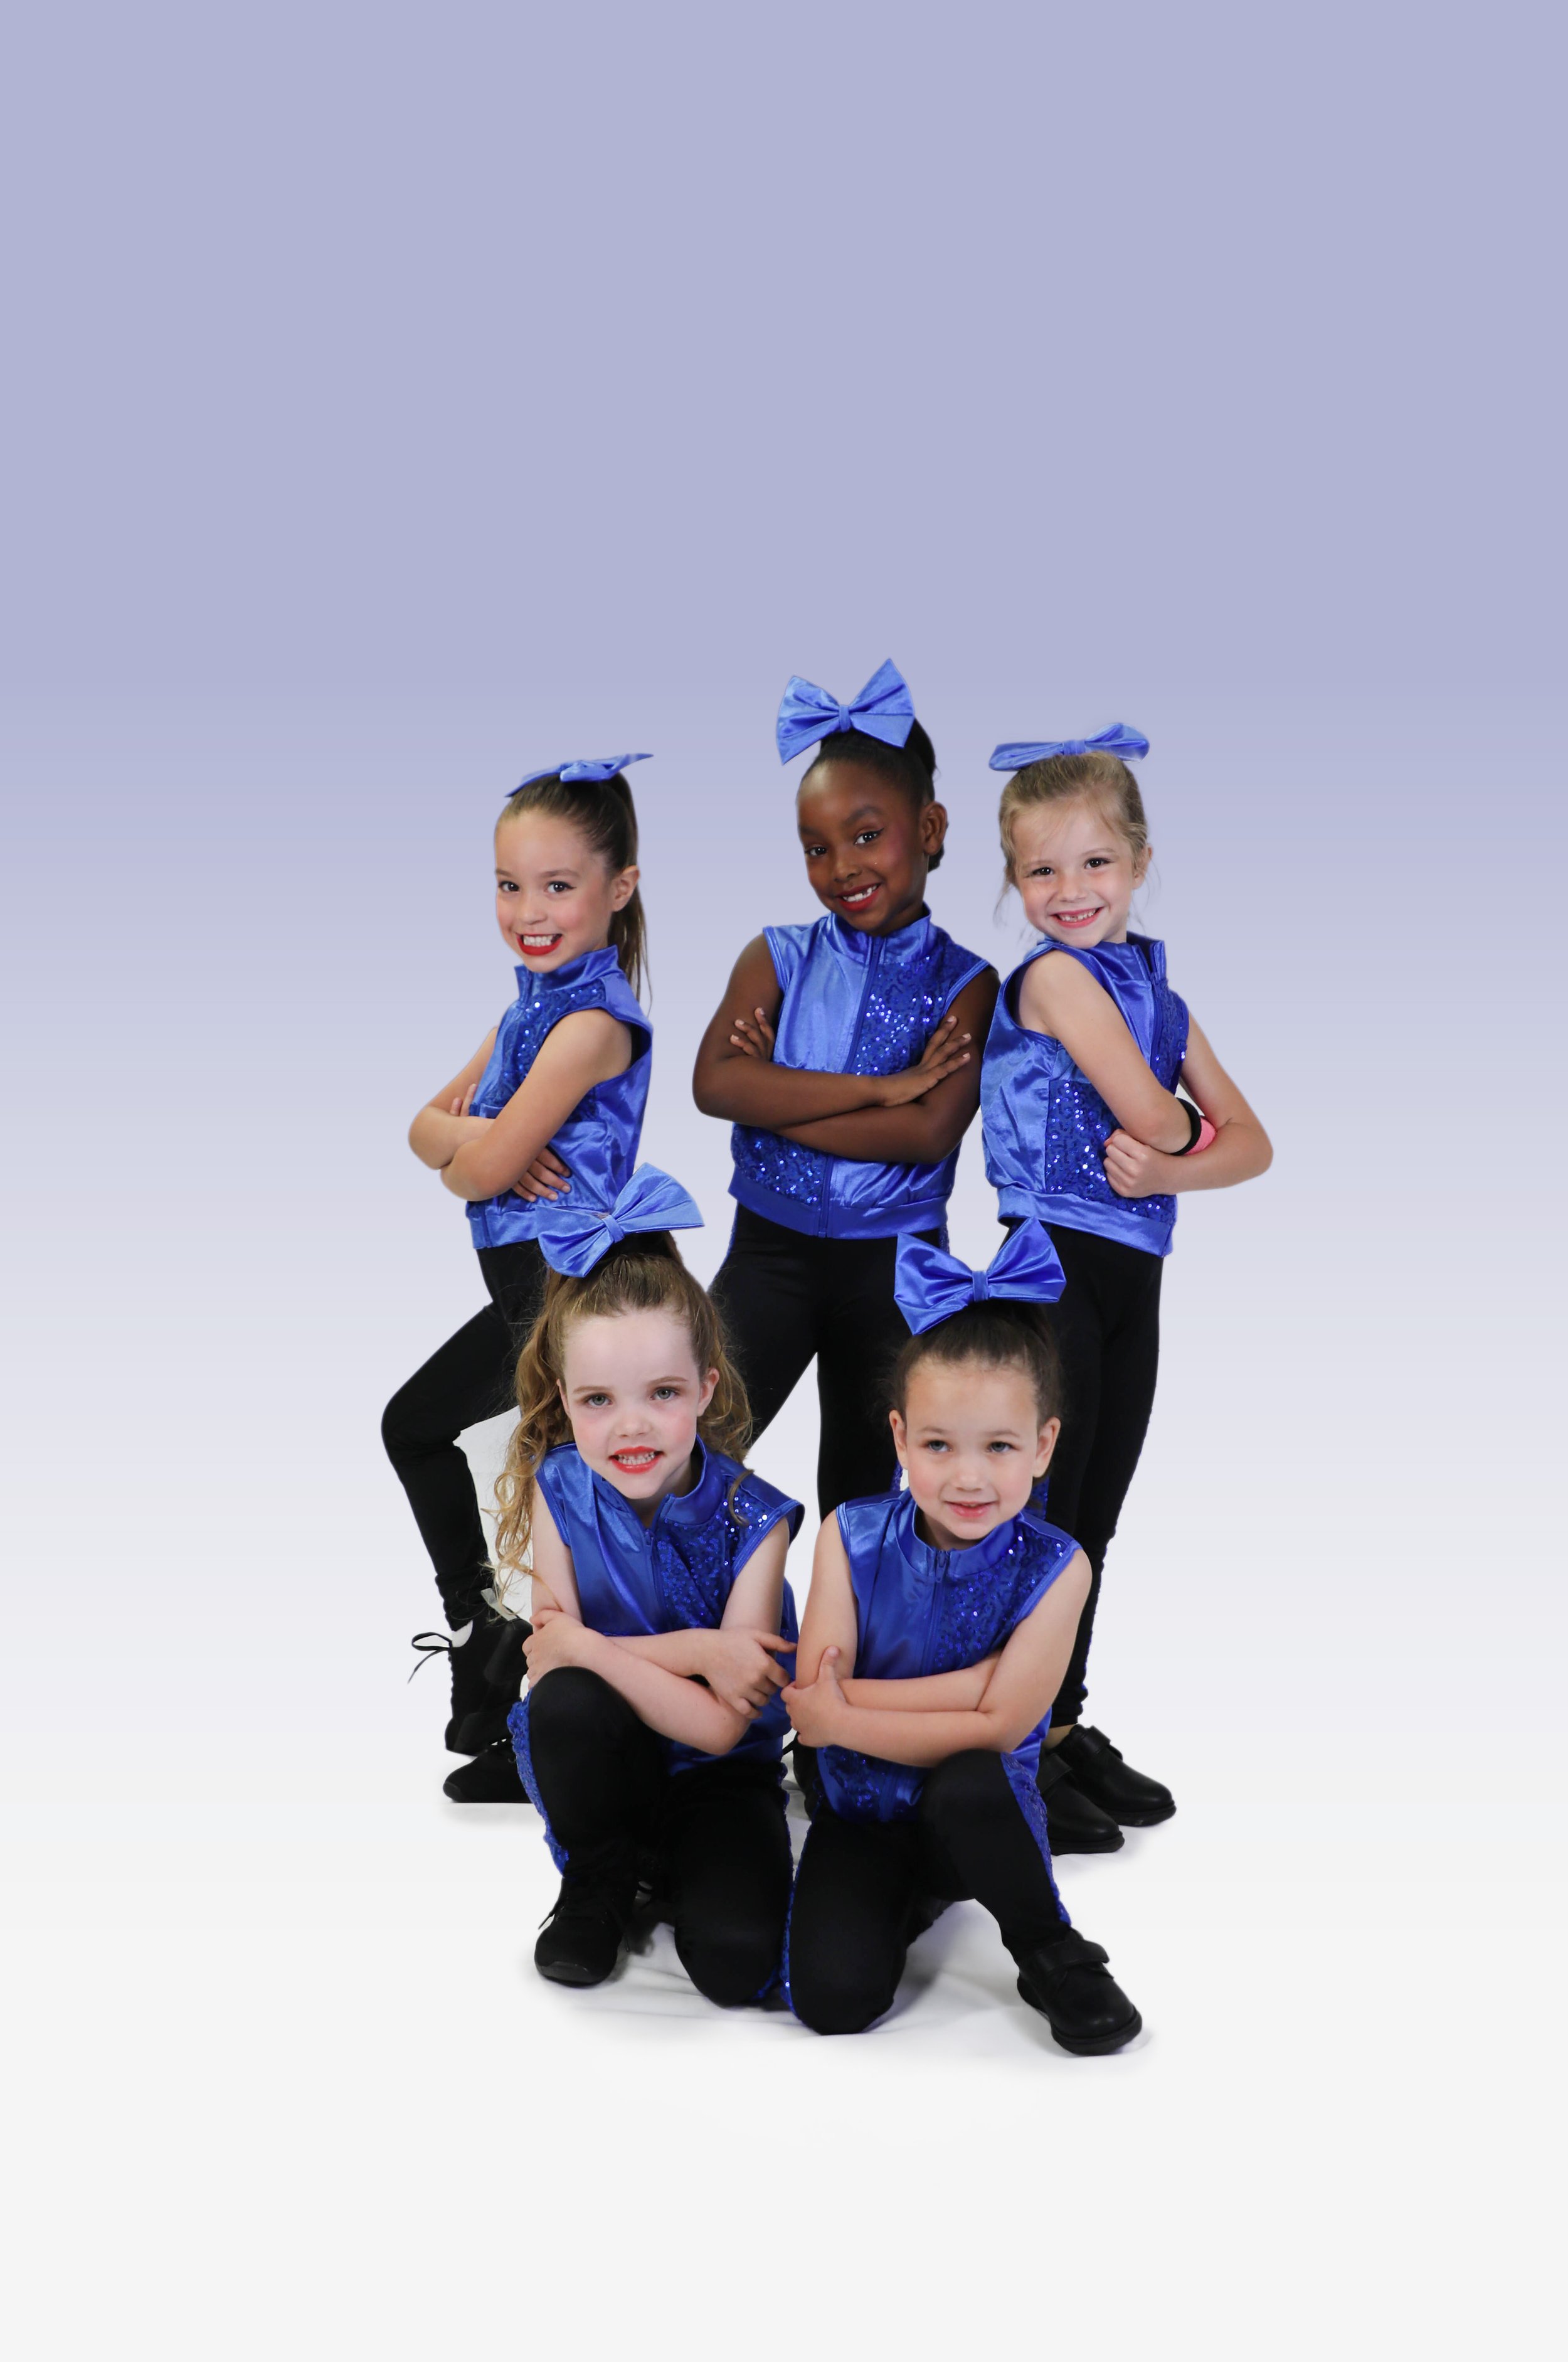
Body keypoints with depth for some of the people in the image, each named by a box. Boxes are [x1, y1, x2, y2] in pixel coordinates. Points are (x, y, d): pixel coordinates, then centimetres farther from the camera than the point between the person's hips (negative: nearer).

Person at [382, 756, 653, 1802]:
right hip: (529, 1288, 11)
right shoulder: (534, 1002, 13)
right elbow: (430, 1126, 12)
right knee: (416, 1423, 25)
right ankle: (477, 1622, 39)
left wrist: (469, 1142, 1)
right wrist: (473, 1135, -10)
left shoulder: (593, 1019, -18)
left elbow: (486, 1167, -22)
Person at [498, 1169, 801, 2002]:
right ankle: (600, 1880, -4)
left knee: (737, 1960, -27)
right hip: (602, 1766, 2)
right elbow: (547, 1665, -17)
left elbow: (720, 1723, -24)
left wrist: (579, 1642, -28)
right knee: (567, 1698, -33)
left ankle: (676, 1871, 8)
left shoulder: (750, 1520, -19)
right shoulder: (559, 1490, -12)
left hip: (718, 1776, -2)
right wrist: (692, 1651, -26)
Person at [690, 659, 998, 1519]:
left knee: (863, 1483, 15)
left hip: (894, 1265, -1)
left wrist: (779, 1099, -16)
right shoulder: (779, 958, 1)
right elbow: (714, 1083, -15)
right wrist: (878, 1088, -20)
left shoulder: (964, 985, -4)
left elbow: (929, 1133, -18)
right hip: (772, 1250, 1)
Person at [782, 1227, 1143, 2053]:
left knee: (966, 1785, -36)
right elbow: (815, 1703, -16)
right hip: (861, 1811, 2)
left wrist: (845, 1717, -20)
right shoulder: (851, 1539, -8)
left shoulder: (1052, 1569, -12)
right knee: (831, 1997, -20)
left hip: (982, 1812, -1)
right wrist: (974, 1682, -22)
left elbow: (998, 1729, -19)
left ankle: (1053, 1958, -8)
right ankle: (904, 1898, 15)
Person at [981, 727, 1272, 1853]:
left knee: (1094, 1517, 15)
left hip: (1132, 1281, 7)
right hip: (1055, 1265, -7)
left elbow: (1250, 1144, 8)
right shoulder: (1057, 976, -9)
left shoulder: (1159, 997, 14)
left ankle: (1066, 1727, 27)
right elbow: (1149, 1113, -17)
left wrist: (1169, 1167, -11)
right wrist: (1183, 1135, 5)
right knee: (1042, 1515, -2)